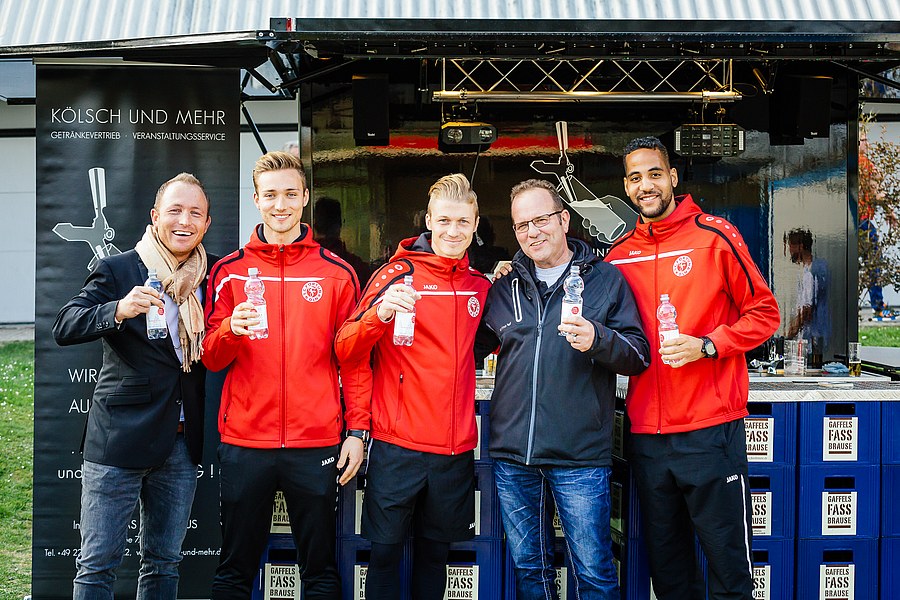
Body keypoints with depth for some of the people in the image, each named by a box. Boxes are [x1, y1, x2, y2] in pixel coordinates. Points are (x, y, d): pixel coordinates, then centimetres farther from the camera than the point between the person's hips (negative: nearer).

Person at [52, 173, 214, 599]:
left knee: (164, 563, 13)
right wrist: (118, 311, -32)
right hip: (120, 435, -4)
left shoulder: (211, 275, 8)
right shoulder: (116, 271, -4)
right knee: (99, 562, -2)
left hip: (183, 441, 4)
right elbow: (64, 328, -16)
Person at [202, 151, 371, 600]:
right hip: (244, 444, 1)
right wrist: (232, 329, -17)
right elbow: (211, 358, 4)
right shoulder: (229, 271, 6)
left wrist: (356, 430, -1)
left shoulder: (337, 273, 4)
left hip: (315, 445, 0)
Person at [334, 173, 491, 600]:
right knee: (385, 550, 3)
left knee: (435, 552, 14)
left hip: (456, 447, 4)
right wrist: (380, 313, -28)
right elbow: (346, 350, -8)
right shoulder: (398, 273, -3)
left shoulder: (481, 287, 9)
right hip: (398, 447, -4)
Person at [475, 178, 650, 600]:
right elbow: (474, 350, 24)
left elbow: (640, 355, -4)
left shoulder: (605, 279, 2)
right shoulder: (504, 288, 12)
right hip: (512, 454, 4)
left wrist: (597, 340, -21)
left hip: (580, 455, -4)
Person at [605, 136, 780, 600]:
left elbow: (764, 312, -1)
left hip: (710, 429, -4)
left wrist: (707, 345, -13)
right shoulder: (619, 255, 10)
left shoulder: (714, 236, -2)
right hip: (646, 435, 5)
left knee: (727, 563, 2)